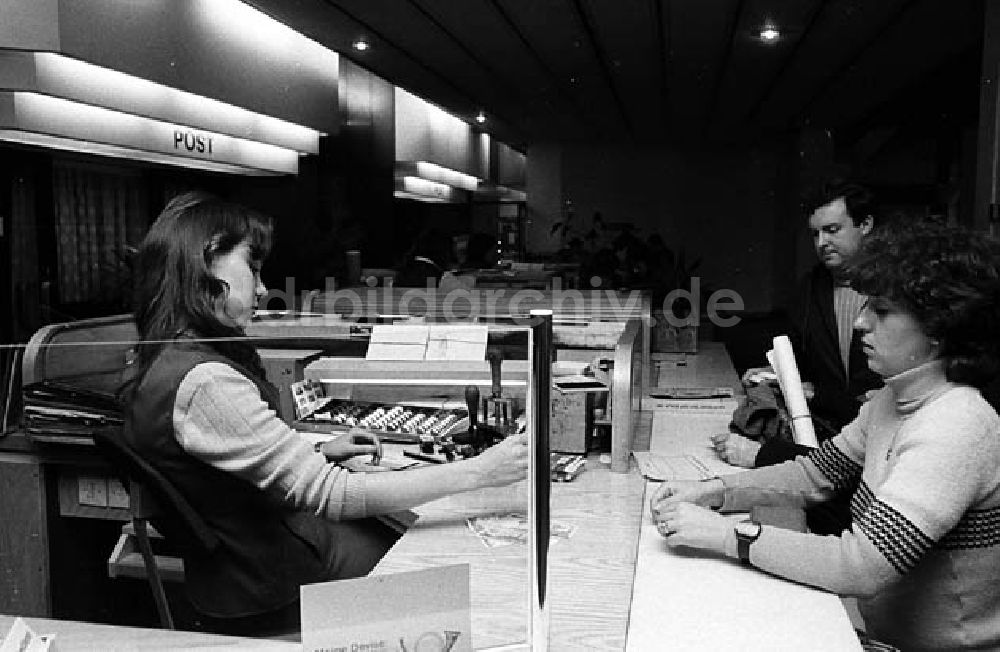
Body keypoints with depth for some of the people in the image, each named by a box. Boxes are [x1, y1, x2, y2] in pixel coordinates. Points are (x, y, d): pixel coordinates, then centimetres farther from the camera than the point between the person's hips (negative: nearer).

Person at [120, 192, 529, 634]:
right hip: (267, 593, -9)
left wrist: (315, 453, 5)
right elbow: (331, 496, -31)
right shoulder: (205, 383, -30)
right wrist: (477, 472, -26)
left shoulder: (164, 361, 2)